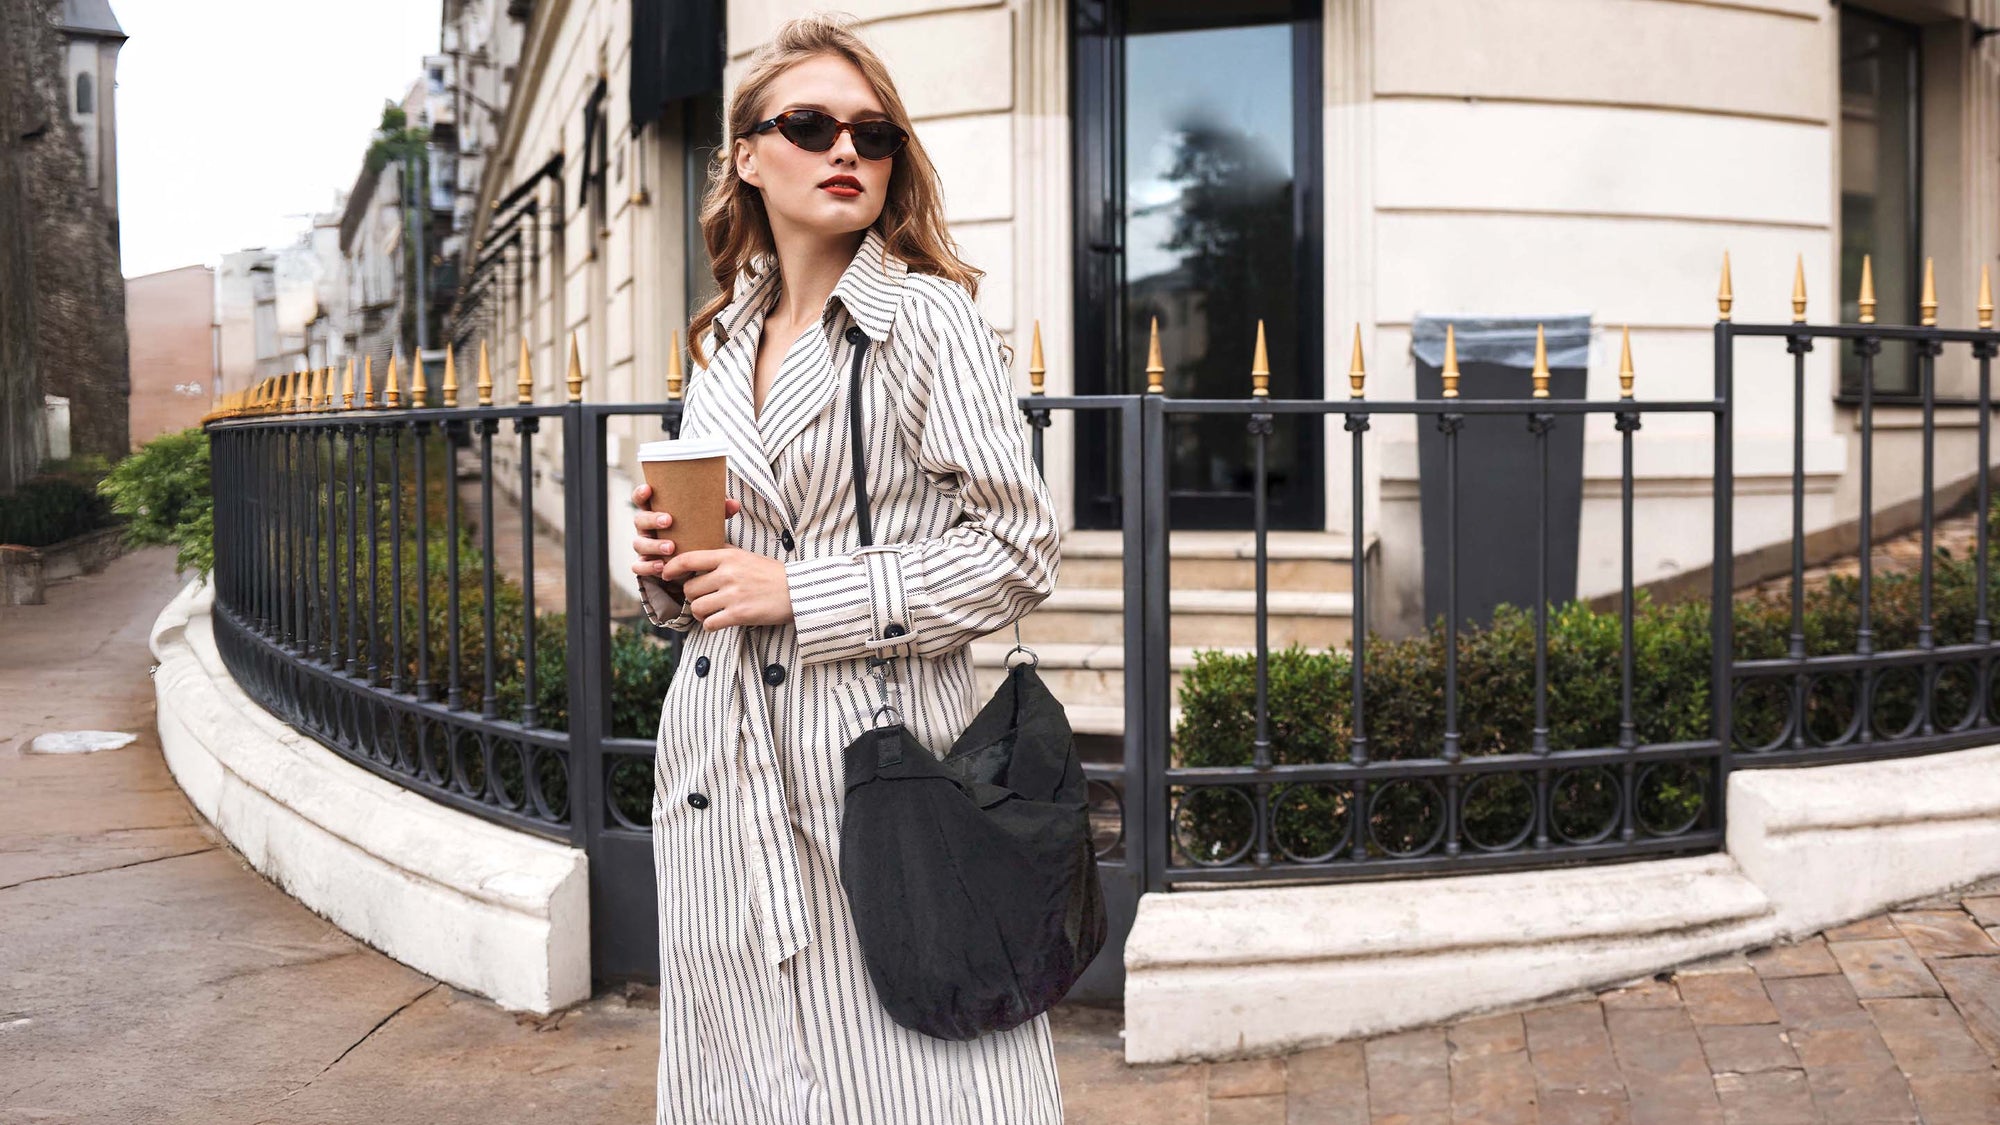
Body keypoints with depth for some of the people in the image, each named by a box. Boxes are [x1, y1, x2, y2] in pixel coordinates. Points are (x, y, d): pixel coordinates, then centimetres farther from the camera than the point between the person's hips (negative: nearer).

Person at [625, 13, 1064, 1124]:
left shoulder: (929, 315, -4)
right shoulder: (723, 344, 14)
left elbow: (1018, 551, -11)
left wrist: (796, 592, -14)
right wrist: (670, 566, 1)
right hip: (722, 771, 6)